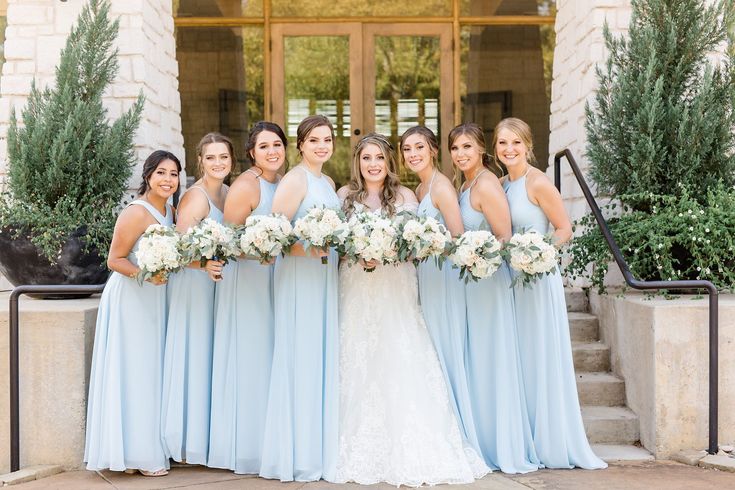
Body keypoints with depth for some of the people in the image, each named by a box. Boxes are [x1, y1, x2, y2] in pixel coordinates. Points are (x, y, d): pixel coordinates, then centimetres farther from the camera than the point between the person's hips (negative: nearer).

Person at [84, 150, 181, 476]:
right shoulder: (136, 213, -17)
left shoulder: (169, 211, 8)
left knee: (153, 371, 12)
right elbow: (115, 260, -17)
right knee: (134, 373, -4)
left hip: (156, 301, 8)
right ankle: (138, 454, 5)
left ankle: (150, 447, 21)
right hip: (131, 301, -8)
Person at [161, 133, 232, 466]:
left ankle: (210, 437, 22)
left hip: (219, 285, 8)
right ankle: (190, 442, 7)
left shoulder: (229, 193, 9)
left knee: (215, 360, 12)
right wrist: (204, 265, -39)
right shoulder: (196, 197, -15)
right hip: (195, 285, -8)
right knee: (195, 359, -3)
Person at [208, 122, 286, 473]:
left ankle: (271, 443, 23)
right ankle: (247, 448, 7)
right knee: (249, 361, -3)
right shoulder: (245, 185, -13)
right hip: (247, 280, -8)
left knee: (271, 360, 12)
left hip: (276, 281, 8)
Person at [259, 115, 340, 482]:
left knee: (324, 357, 10)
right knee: (301, 358, -5)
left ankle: (321, 447, 20)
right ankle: (298, 455, 4)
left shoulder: (328, 182, 15)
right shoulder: (294, 180, -10)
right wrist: (305, 247, -27)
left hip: (326, 276, 8)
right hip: (299, 276, -8)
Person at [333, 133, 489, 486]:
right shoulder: (345, 195, 9)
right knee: (357, 368, -1)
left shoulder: (405, 196, 3)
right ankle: (361, 454, 5)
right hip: (356, 293, 2)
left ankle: (410, 455, -3)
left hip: (395, 293, -2)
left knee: (398, 366, -8)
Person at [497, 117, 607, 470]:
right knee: (517, 361, 10)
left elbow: (564, 230, -9)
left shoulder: (538, 183, -11)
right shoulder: (501, 184, 10)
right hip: (509, 280, 7)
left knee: (541, 359, -1)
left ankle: (552, 443, 10)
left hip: (537, 278, -7)